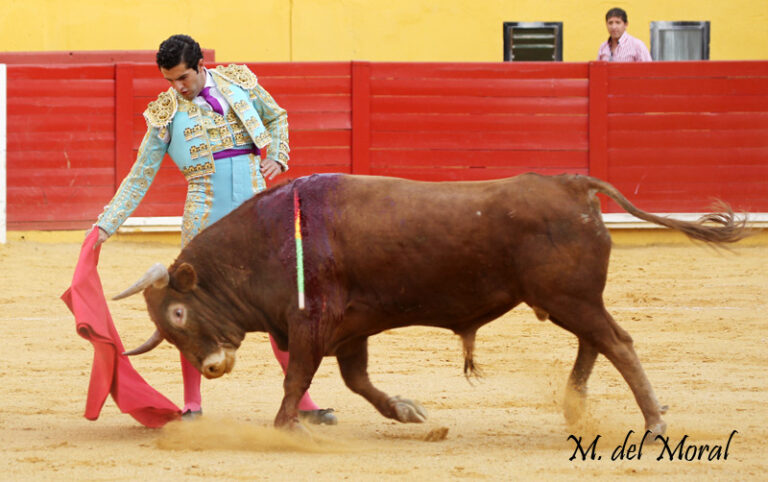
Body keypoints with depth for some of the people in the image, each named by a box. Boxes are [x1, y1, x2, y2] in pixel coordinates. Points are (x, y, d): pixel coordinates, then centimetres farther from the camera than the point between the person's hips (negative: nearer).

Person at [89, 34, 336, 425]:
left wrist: (277, 157, 5)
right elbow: (140, 176, 4)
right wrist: (107, 223, -3)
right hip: (204, 217, -1)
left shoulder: (239, 83, 5)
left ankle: (301, 400, 8)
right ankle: (191, 403, 10)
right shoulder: (166, 114, 0)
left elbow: (277, 117, 23)